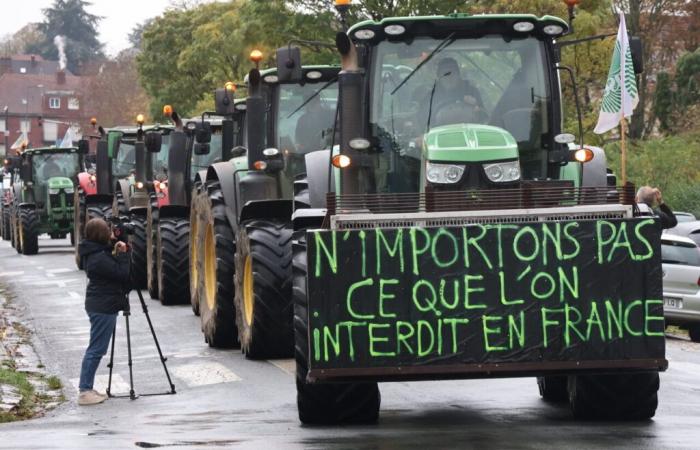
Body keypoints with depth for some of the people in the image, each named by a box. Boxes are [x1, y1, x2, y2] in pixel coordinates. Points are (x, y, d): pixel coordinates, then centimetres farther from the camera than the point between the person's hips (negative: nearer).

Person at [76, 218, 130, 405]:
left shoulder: (97, 252, 10)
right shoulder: (99, 258, -20)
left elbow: (114, 271, 16)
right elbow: (122, 274, -18)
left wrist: (116, 253, 4)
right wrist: (122, 254, -9)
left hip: (99, 305, 10)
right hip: (104, 307, -10)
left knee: (96, 349, 14)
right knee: (96, 349, -6)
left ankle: (87, 389, 17)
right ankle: (85, 392, -5)